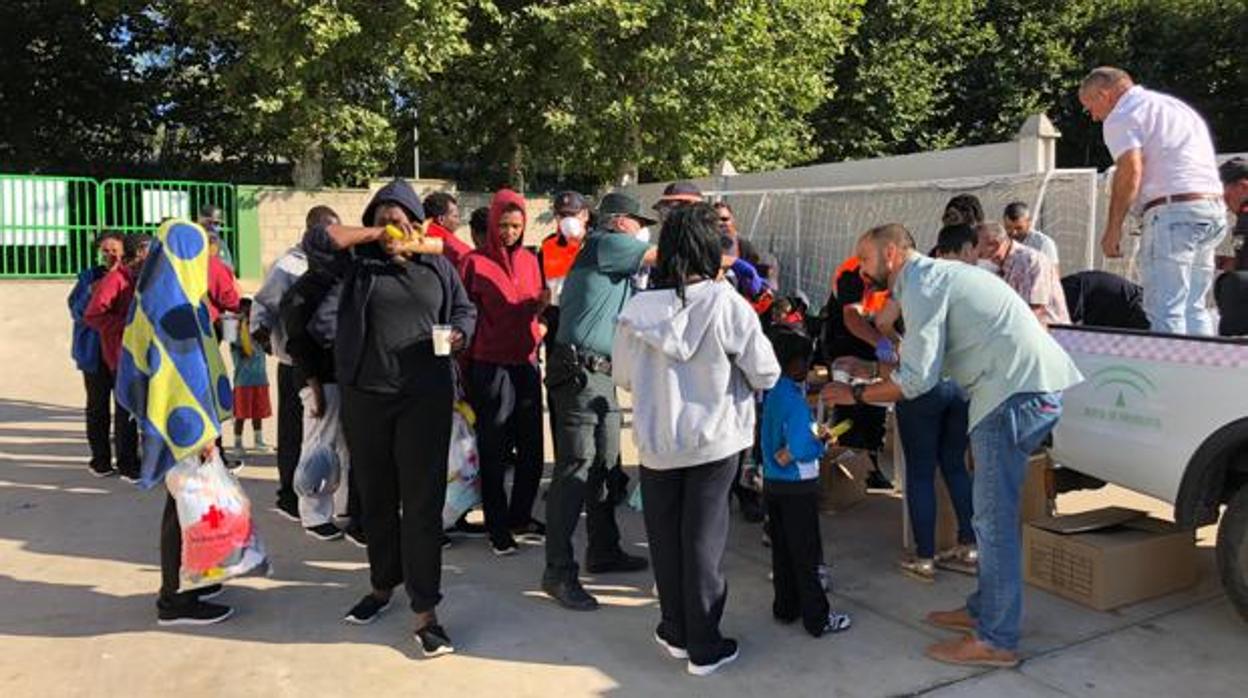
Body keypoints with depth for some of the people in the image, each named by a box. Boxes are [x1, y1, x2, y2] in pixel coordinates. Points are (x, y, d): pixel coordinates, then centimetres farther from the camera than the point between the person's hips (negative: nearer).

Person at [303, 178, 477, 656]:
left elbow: (465, 310, 14)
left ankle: (425, 612, 1)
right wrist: (372, 235, -6)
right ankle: (382, 584, 34)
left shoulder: (437, 265, 7)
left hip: (425, 397, -1)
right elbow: (314, 240, -7)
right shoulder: (359, 260, 5)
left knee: (422, 501, -4)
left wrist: (458, 333, -7)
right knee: (375, 496, 14)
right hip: (364, 395, 2)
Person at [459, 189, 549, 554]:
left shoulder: (530, 260, 10)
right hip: (491, 366, -5)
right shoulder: (476, 262, -4)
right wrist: (465, 369, -5)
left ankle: (520, 517, 26)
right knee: (493, 452, 4)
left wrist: (542, 304, 0)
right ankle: (498, 528, 15)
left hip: (526, 363, 5)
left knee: (532, 449, 9)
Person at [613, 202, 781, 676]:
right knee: (704, 541, 8)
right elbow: (766, 375, -8)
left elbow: (622, 376, 5)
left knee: (665, 539, 17)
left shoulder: (638, 308, -7)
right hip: (714, 440, -2)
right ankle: (704, 647, 19)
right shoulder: (727, 304, -15)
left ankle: (676, 632, 30)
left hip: (656, 442, 2)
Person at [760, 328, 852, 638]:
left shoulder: (771, 392, 4)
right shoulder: (794, 400, -21)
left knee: (782, 550, 16)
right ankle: (817, 618, 11)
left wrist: (813, 434, 4)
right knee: (806, 555, 2)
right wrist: (822, 441, -9)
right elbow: (799, 450, -26)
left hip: (772, 483, 8)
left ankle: (785, 607, 27)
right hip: (797, 487, -8)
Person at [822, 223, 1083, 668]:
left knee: (994, 519, -5)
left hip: (1017, 390, -10)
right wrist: (871, 370, 27)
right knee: (994, 513, 17)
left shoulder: (920, 285, -9)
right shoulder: (937, 275, 22)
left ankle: (996, 640, 2)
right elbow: (930, 362, 24)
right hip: (1033, 385, 10)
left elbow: (916, 380, -13)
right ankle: (984, 609, 28)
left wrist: (856, 394, -1)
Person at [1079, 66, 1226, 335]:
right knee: (1194, 308, 12)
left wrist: (1113, 228, -11)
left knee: (1165, 311, -9)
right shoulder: (1174, 105, 28)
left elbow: (1130, 170, -14)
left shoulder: (1122, 116, 0)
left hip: (1174, 211, -9)